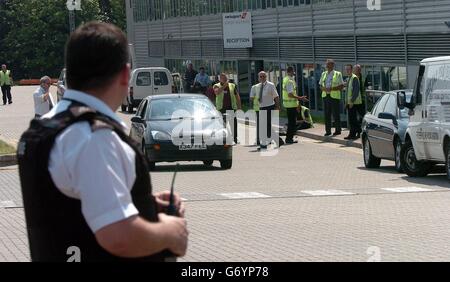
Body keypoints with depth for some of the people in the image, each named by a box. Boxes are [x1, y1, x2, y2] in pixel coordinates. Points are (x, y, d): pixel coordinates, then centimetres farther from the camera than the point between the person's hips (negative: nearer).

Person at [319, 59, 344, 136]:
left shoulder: (337, 74, -1)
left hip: (334, 96, -4)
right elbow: (320, 86, 16)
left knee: (336, 114, -2)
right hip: (325, 95, 4)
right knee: (327, 114, 4)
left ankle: (338, 130, 5)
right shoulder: (324, 74, 14)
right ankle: (328, 131, 10)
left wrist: (332, 89, -17)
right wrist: (324, 89, -8)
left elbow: (341, 86, -4)